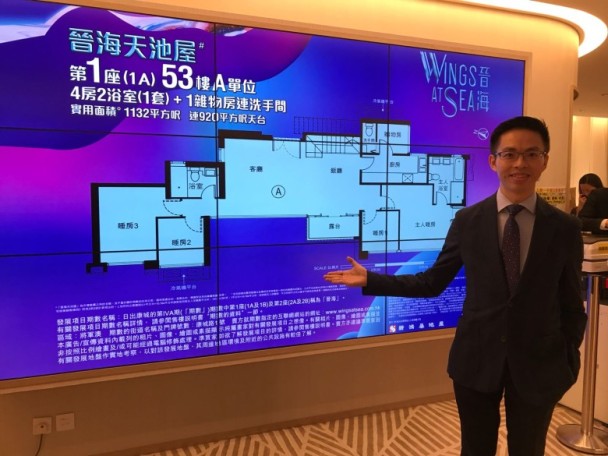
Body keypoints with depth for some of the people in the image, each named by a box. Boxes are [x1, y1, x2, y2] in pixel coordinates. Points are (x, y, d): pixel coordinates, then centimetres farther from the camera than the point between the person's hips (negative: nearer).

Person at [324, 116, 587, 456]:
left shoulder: (566, 228, -5)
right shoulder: (467, 220, -6)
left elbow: (571, 303, 2)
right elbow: (433, 282, -2)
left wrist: (569, 361, 4)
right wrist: (370, 279, -8)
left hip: (539, 364, 1)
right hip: (476, 359, 0)